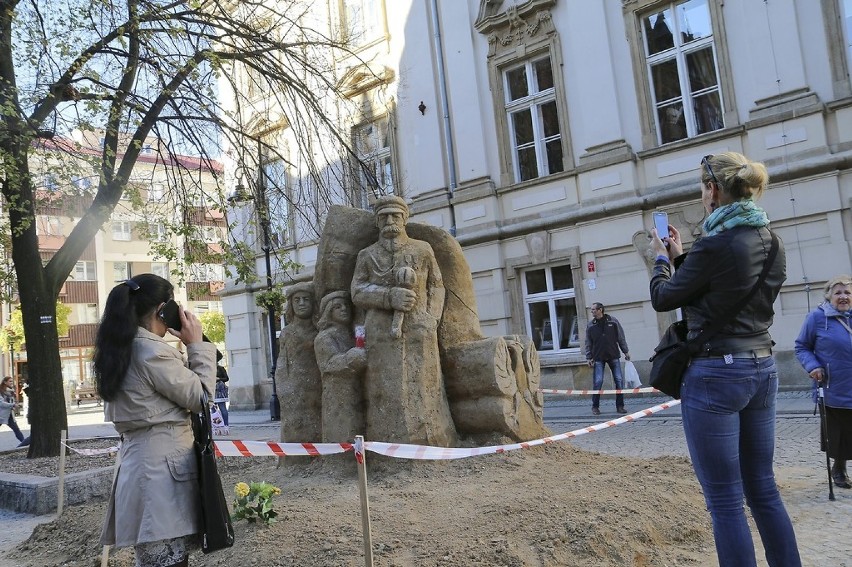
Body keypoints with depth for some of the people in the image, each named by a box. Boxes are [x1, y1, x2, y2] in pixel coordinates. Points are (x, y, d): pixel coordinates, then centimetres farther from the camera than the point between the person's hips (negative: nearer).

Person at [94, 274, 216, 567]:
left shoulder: (122, 350, 14)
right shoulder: (153, 351, -15)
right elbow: (200, 397, -9)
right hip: (163, 463, -10)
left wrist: (185, 347, 13)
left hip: (137, 459, 10)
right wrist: (197, 344, -2)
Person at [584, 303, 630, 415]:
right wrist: (589, 357, 0)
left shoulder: (613, 321, 1)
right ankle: (595, 407, 5)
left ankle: (620, 406, 9)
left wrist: (625, 352, 3)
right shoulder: (590, 325, 3)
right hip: (598, 358, 0)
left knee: (619, 380, -1)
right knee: (597, 382, -6)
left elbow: (621, 338, 5)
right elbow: (588, 343, 6)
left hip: (613, 356, 0)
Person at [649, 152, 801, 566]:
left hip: (715, 374, -8)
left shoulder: (715, 245, -16)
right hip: (762, 369, 9)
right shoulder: (771, 242, 8)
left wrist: (662, 259, 14)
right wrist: (681, 258, 22)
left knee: (725, 500, 0)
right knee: (763, 489, 17)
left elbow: (663, 298, -3)